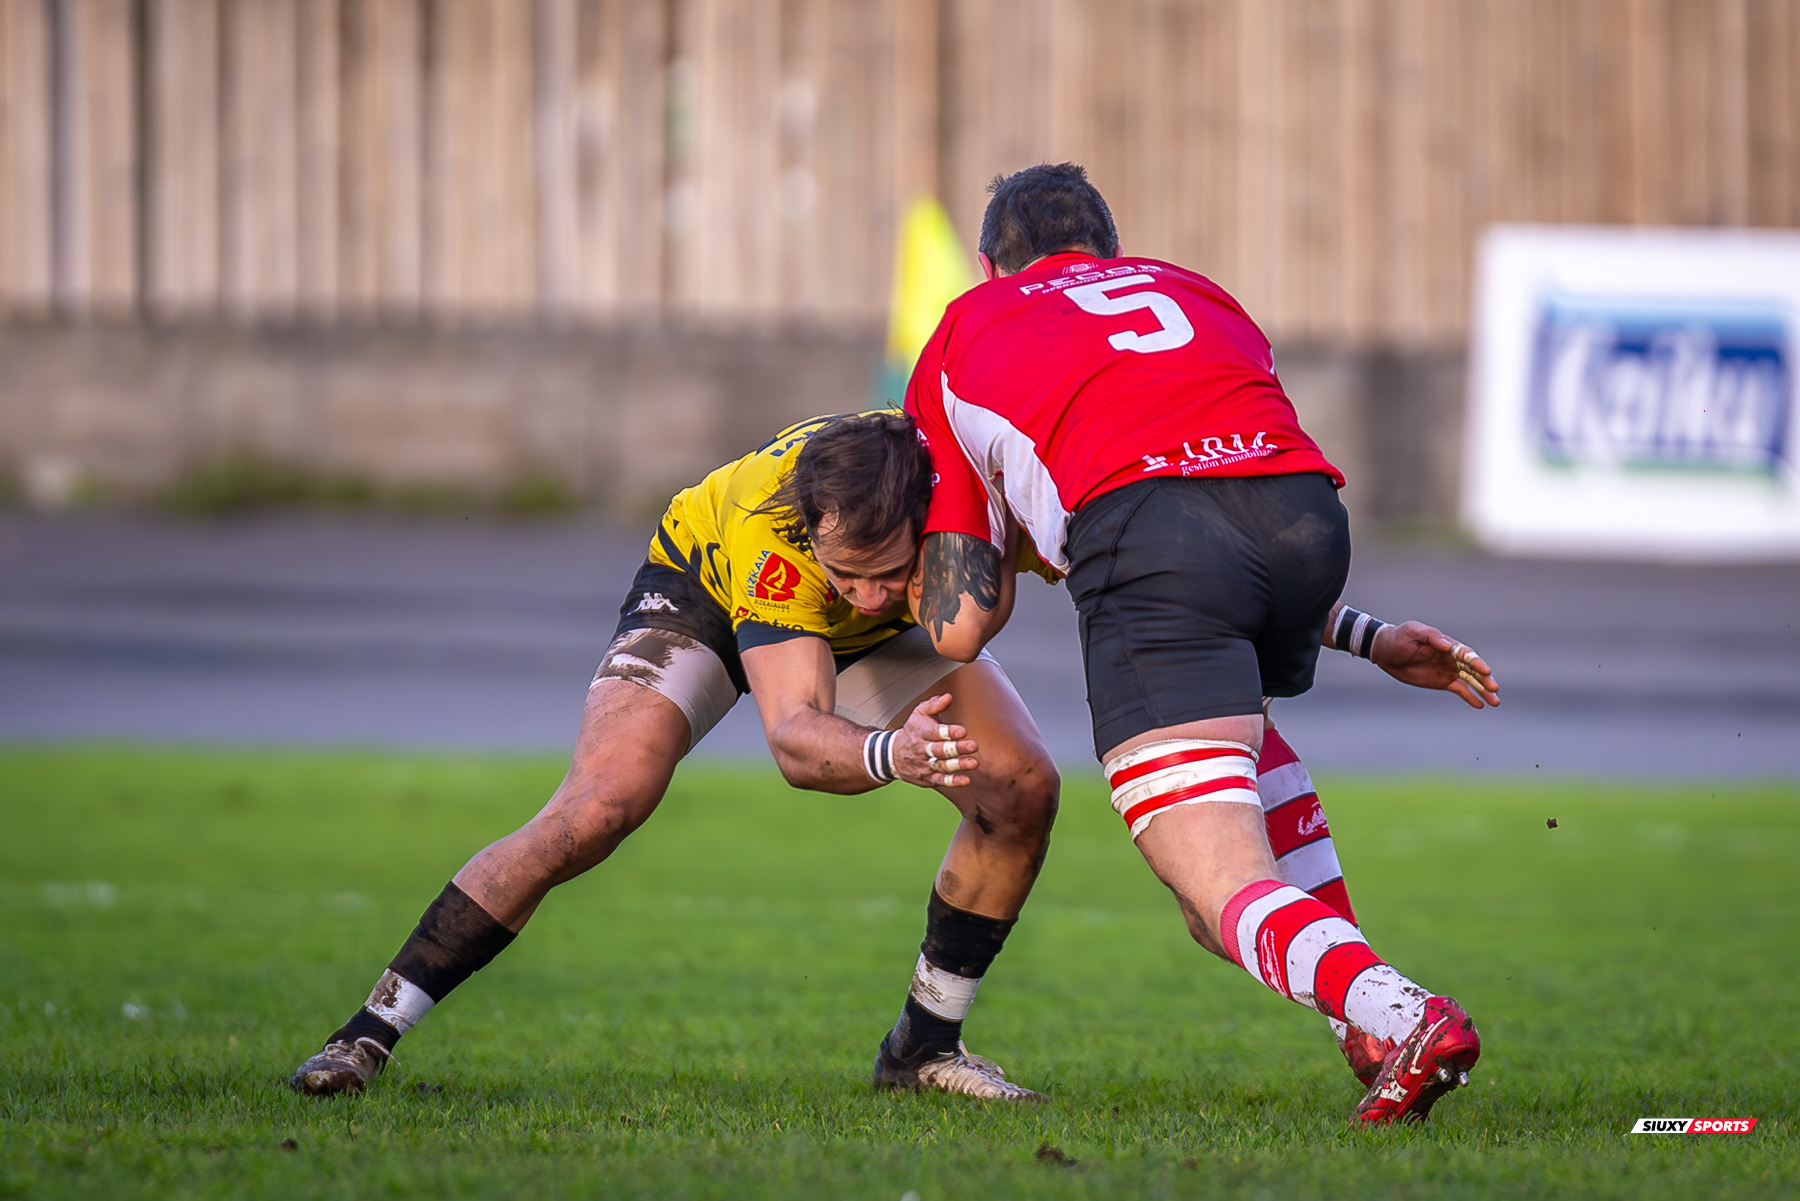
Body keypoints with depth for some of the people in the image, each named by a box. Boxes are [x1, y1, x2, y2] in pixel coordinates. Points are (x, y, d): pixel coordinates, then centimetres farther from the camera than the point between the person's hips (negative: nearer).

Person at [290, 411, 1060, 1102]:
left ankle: (924, 1046, 3)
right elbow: (793, 738, -50)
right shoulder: (767, 526, -45)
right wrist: (889, 755, -70)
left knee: (1023, 789, -15)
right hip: (706, 590, -4)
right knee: (593, 812, -24)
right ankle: (371, 1030, -13)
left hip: (874, 642, 4)